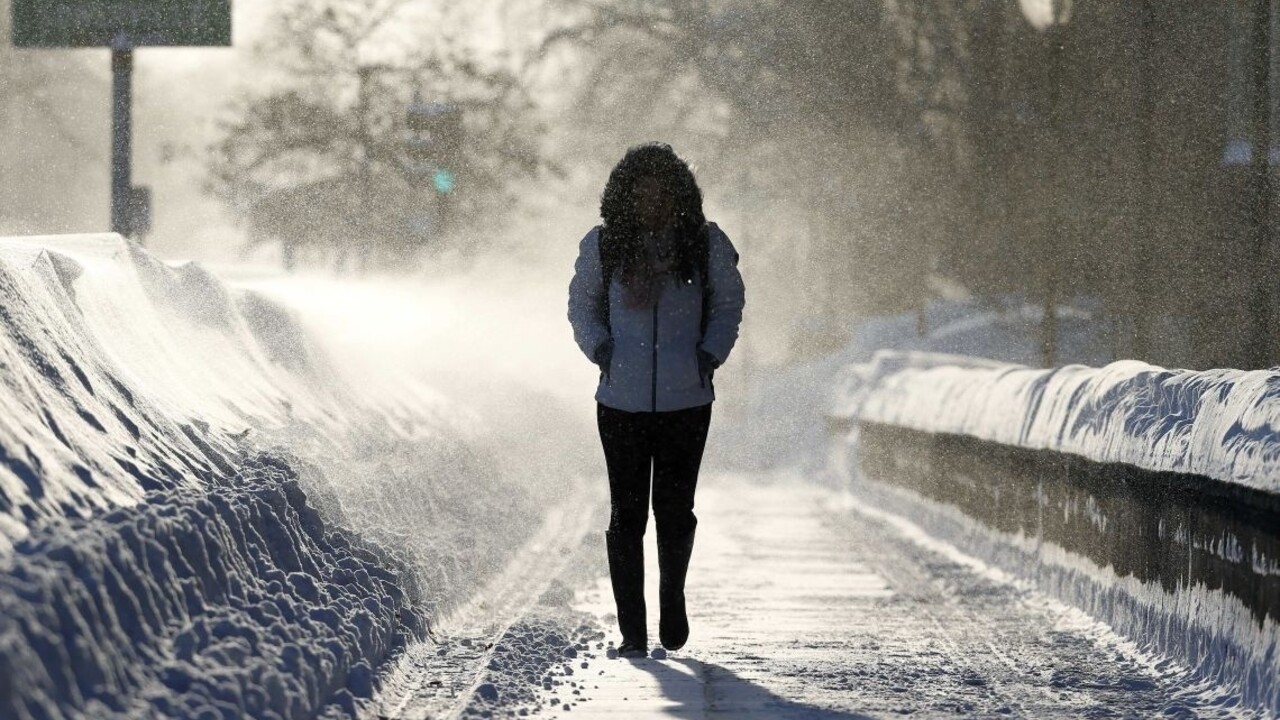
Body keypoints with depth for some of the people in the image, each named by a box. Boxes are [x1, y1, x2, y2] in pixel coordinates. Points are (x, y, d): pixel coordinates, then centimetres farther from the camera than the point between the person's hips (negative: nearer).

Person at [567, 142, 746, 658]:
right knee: (626, 514, 0)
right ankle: (632, 630, 7)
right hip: (621, 401, 0)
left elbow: (728, 303, 12)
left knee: (674, 510, 3)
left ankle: (672, 594, 32)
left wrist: (712, 353, -4)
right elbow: (582, 303, 14)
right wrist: (598, 345, -4)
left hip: (686, 400, 0)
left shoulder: (706, 244, -1)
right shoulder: (602, 245, 0)